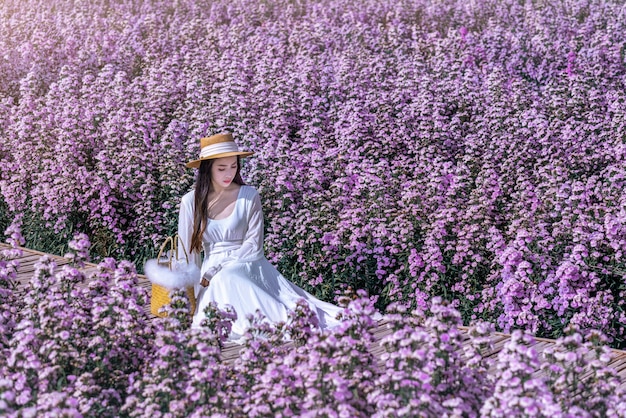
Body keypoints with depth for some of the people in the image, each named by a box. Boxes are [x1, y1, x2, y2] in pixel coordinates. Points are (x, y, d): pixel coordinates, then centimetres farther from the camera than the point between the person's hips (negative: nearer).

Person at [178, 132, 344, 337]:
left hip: (247, 265, -1)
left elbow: (253, 246, -4)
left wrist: (215, 272, -13)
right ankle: (287, 319, -46)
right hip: (212, 274, 2)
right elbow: (187, 252, 6)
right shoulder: (191, 202, 3)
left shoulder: (249, 196, -1)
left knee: (227, 279, -36)